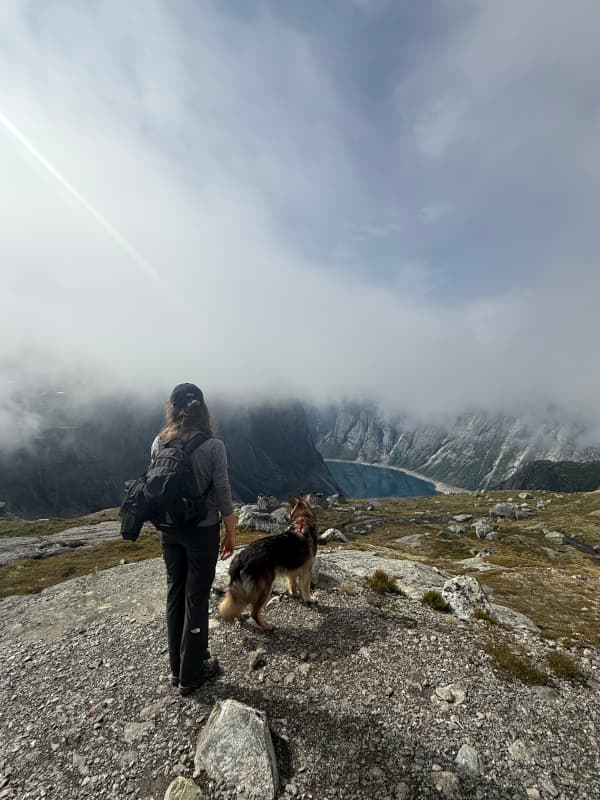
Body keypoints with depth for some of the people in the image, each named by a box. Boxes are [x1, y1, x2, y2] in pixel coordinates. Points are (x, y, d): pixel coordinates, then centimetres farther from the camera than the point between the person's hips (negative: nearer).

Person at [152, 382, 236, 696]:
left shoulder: (159, 443, -5)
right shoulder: (213, 446, -18)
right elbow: (222, 493, -14)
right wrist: (230, 532, -2)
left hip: (169, 530, 5)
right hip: (202, 531, -4)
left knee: (175, 593, 20)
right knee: (196, 598, 11)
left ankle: (177, 669, 38)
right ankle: (191, 674, 29)